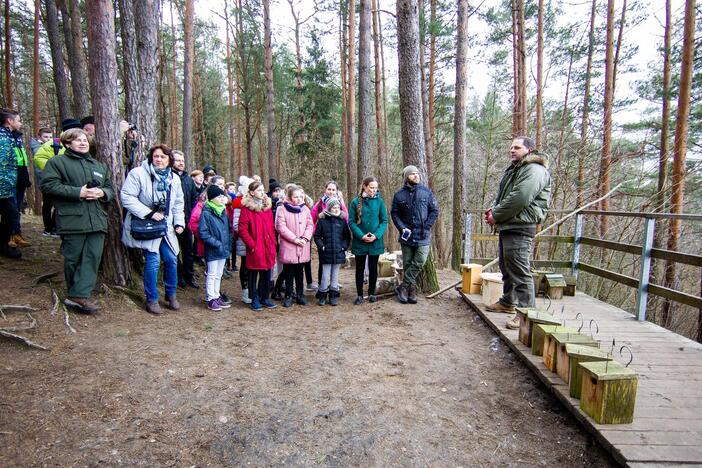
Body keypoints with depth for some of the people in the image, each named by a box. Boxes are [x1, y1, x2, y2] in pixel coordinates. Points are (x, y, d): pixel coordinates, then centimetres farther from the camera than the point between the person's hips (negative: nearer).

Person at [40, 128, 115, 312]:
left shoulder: (100, 166, 22)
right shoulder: (57, 162, 5)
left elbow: (111, 190, 21)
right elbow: (48, 185, -7)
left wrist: (102, 192, -3)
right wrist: (78, 192, -15)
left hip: (97, 220, 4)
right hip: (72, 219, -4)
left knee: (92, 257, -4)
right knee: (73, 259, 3)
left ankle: (78, 295, -3)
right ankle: (79, 294, 15)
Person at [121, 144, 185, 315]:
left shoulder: (174, 179, 10)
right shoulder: (138, 173, -8)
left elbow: (178, 204, 18)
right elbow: (127, 197, -15)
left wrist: (179, 222, 6)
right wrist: (149, 213, -20)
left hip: (166, 227, 5)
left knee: (171, 260, 4)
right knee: (153, 261, -9)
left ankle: (171, 295, 25)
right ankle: (152, 300, 7)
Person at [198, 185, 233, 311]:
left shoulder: (223, 211, 8)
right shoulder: (206, 213, -14)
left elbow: (229, 229, 17)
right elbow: (202, 233, -17)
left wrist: (228, 243, 5)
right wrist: (217, 243, -19)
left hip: (223, 250, 7)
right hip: (212, 251, -7)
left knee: (219, 275, 16)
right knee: (212, 275, 3)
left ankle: (217, 296, 27)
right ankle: (211, 299, 13)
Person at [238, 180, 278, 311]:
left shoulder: (267, 206, 11)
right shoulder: (247, 208, -7)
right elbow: (242, 229, -11)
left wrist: (273, 243, 5)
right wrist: (251, 244, -14)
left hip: (268, 247, 5)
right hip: (255, 248, -5)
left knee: (266, 274, 12)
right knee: (253, 274, 7)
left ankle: (264, 298, 25)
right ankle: (254, 299, 19)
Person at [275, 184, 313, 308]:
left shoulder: (305, 209, 7)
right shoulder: (283, 209, -5)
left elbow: (310, 225, 6)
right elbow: (281, 227, -11)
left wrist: (305, 238, -9)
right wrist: (295, 239, -14)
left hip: (303, 247, 3)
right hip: (288, 247, -3)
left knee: (300, 272, 12)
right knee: (289, 273, 5)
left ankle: (300, 295, 23)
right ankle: (288, 296, 16)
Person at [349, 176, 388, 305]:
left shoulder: (379, 201, -1)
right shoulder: (356, 202, -3)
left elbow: (384, 221, -1)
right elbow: (351, 222, -5)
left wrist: (376, 235, -14)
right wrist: (361, 236, -16)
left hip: (375, 242, 1)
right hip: (359, 242, -1)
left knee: (373, 268, 11)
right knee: (360, 269, 8)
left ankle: (372, 293, 26)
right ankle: (359, 295, 19)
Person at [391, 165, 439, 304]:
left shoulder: (426, 192, 3)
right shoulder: (399, 194, 3)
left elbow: (435, 211, 4)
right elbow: (394, 213, 4)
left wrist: (426, 227, -5)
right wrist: (402, 228, -9)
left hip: (423, 235, 0)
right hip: (407, 235, 1)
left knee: (420, 262, -11)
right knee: (407, 263, 7)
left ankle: (403, 287, 2)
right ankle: (411, 289, 20)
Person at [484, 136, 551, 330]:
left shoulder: (534, 170, -12)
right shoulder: (513, 169, 21)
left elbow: (519, 198, -24)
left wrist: (496, 215, -15)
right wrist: (494, 209, 5)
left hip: (520, 228, -11)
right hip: (506, 226, 11)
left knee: (520, 271, -10)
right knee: (506, 267, 20)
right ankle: (507, 302, 34)